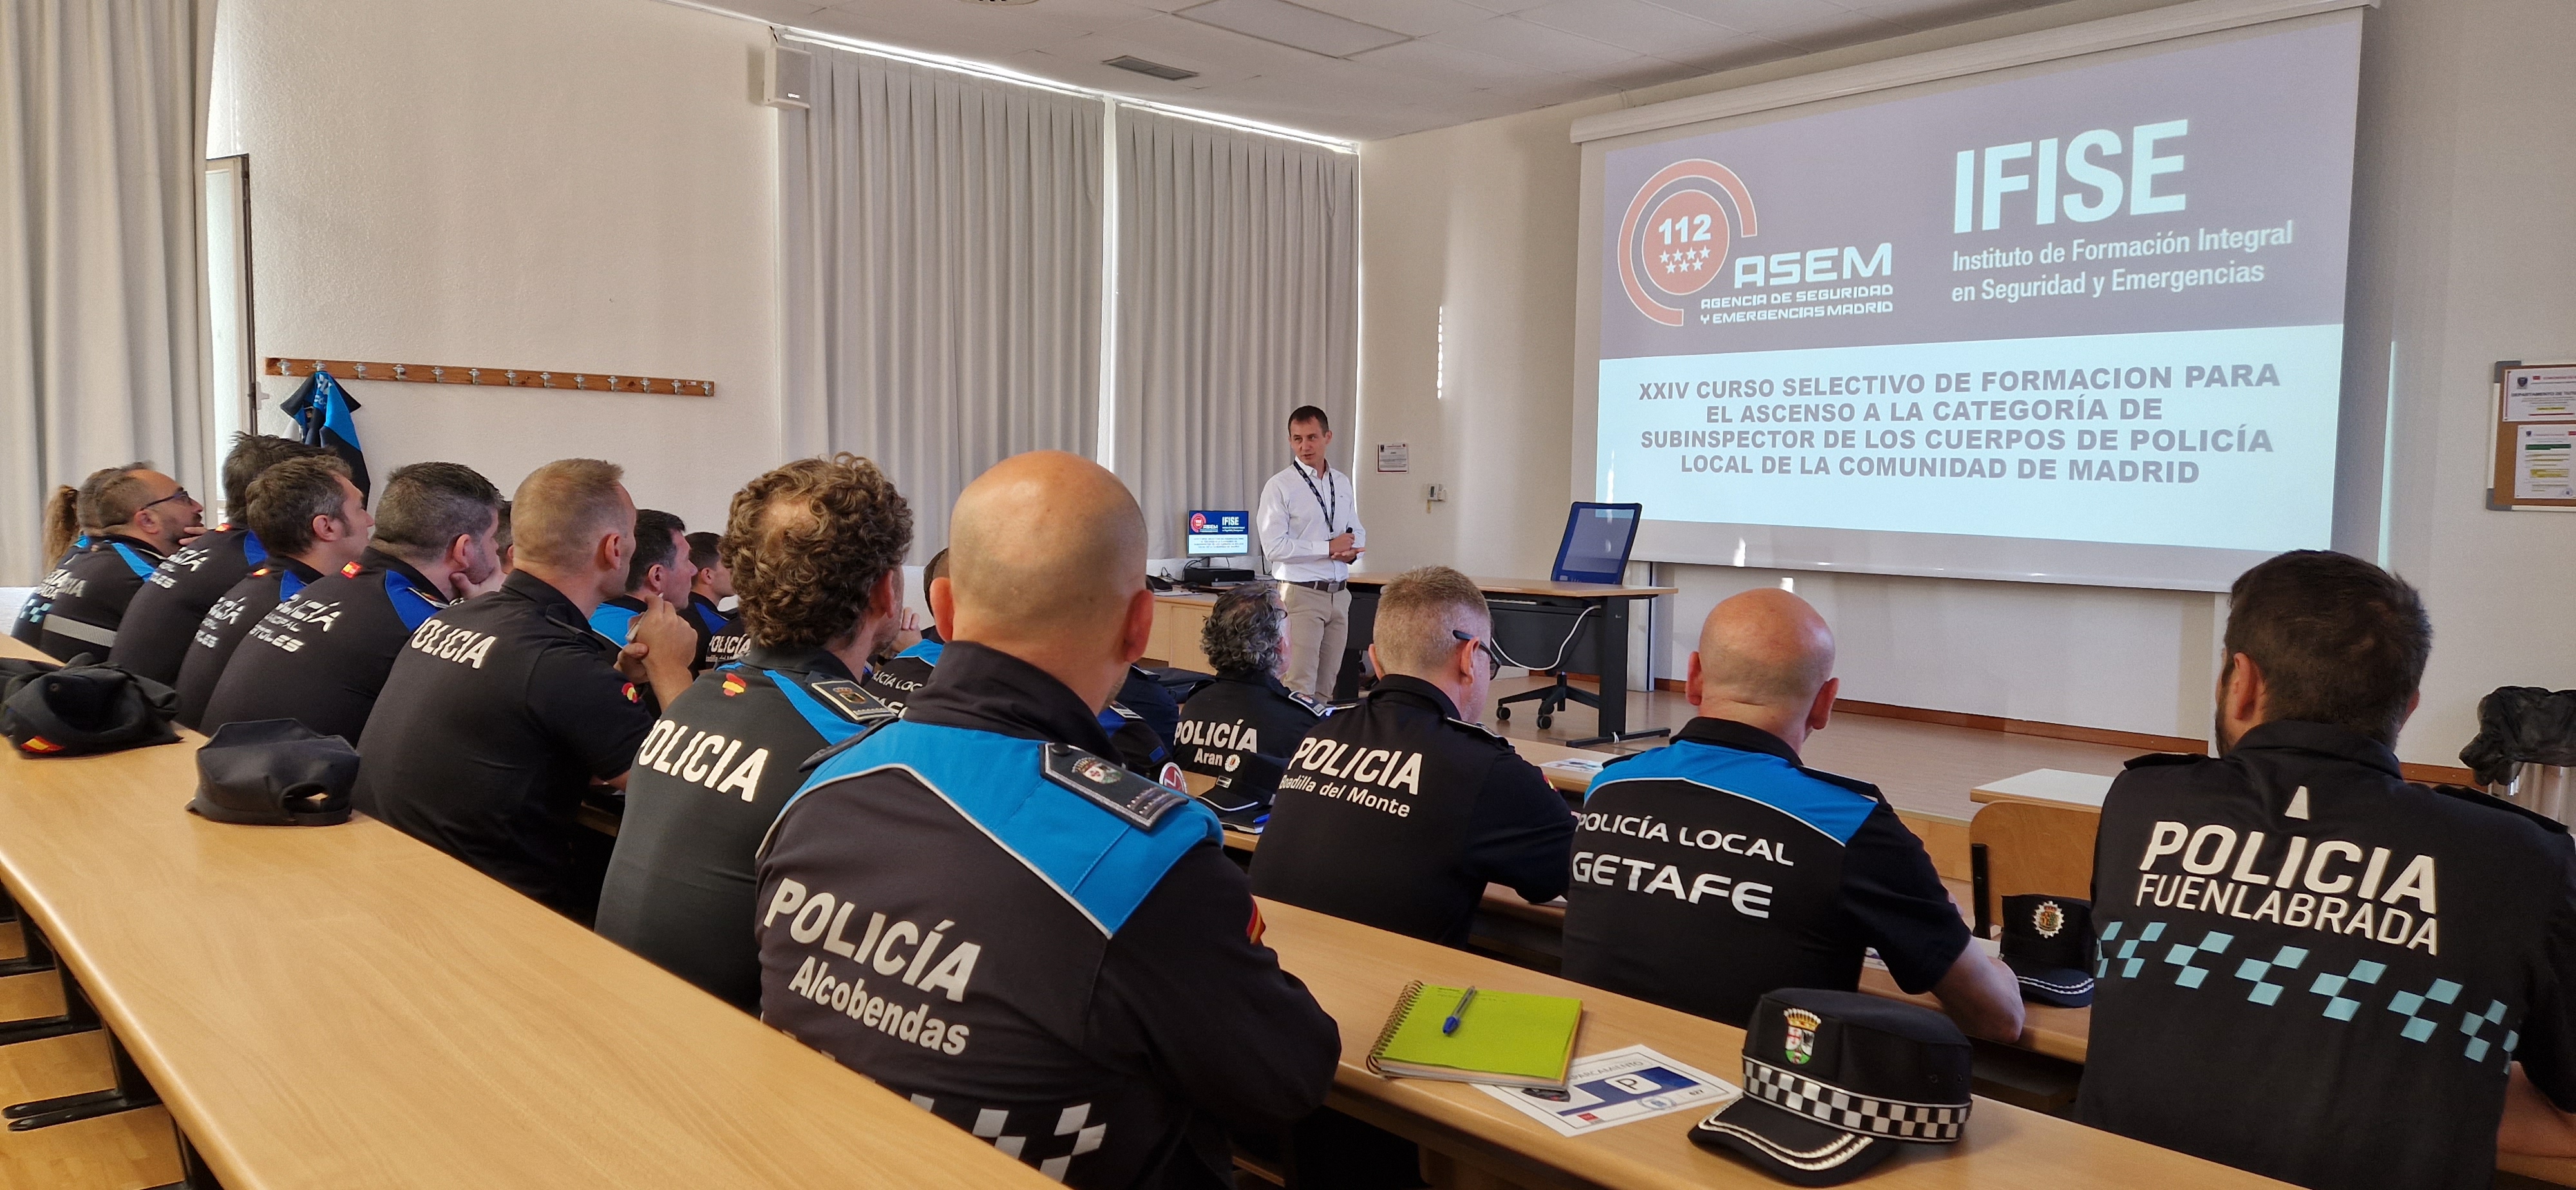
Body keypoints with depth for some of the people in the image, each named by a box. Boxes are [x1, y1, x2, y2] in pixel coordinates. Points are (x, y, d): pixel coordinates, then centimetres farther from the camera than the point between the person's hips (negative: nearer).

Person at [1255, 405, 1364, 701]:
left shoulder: (1343, 484, 13)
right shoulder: (1280, 486, -6)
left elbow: (1357, 532, 23)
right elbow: (1274, 547, -13)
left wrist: (1352, 551, -2)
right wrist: (1329, 547, -14)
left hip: (1339, 593, 6)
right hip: (1301, 593, -6)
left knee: (1326, 684, 10)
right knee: (1299, 687, -10)